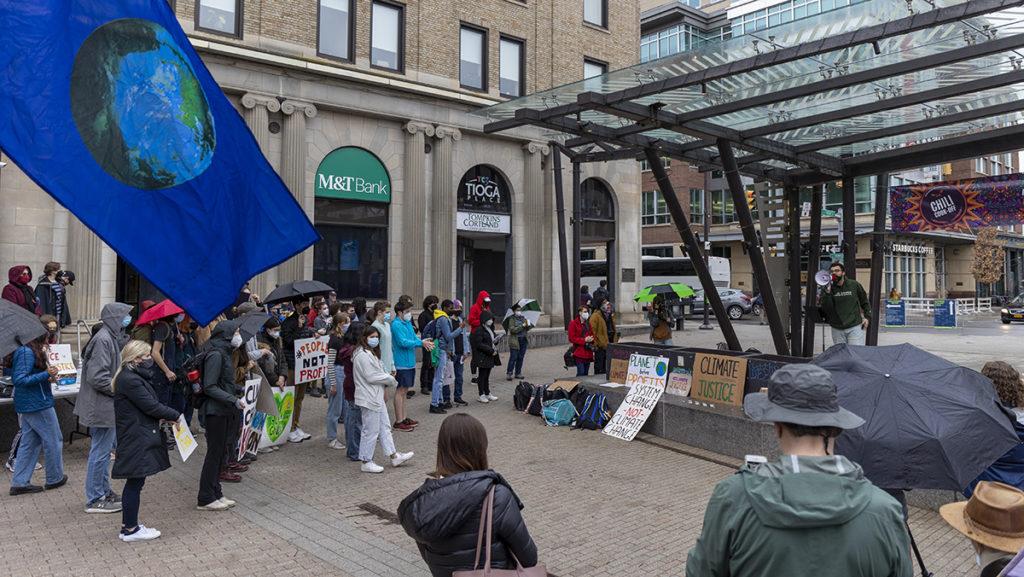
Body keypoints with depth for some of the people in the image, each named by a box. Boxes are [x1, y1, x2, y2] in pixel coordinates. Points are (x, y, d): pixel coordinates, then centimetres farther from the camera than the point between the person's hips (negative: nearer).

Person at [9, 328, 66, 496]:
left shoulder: (23, 350, 9)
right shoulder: (26, 352, -21)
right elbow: (19, 380, -24)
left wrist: (47, 378, 9)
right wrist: (46, 374, -25)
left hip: (27, 405, 10)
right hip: (38, 404, -10)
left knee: (29, 442, 14)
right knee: (53, 440, 5)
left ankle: (19, 483, 17)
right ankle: (54, 478, 18)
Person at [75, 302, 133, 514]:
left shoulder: (112, 338, 12)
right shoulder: (103, 340, -20)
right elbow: (97, 377, -25)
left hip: (107, 406, 11)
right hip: (102, 408, -11)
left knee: (104, 449, 19)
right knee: (100, 452, -1)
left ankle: (104, 491, 31)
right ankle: (95, 500, 9)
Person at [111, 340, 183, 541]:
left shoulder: (133, 376, 13)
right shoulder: (129, 379, -20)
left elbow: (148, 403, 14)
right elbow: (150, 405, -20)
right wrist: (175, 415, -9)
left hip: (138, 437, 10)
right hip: (135, 440, -10)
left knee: (134, 482, 16)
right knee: (135, 482, -1)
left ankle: (129, 525, 25)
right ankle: (130, 530, 8)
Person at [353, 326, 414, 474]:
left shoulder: (371, 353, 16)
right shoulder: (363, 355, -18)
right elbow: (371, 377, -21)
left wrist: (383, 391, 14)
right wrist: (390, 379, -10)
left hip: (377, 397, 11)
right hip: (368, 399, -11)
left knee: (384, 427, 14)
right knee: (371, 431, -2)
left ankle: (394, 456, 21)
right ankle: (366, 462, 8)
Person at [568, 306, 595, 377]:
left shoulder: (588, 323, 15)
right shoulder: (573, 323, -5)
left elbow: (591, 335, 23)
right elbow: (571, 338, -10)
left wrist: (591, 339, -2)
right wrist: (584, 340, -18)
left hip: (588, 353, 6)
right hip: (579, 353, -6)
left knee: (586, 373, 8)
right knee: (581, 373, -11)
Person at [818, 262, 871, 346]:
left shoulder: (854, 285, 2)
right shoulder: (827, 288, -1)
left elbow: (864, 302, 17)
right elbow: (825, 309, -14)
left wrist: (867, 317, 7)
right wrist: (827, 292, -25)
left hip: (855, 327, -1)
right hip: (837, 329, 1)